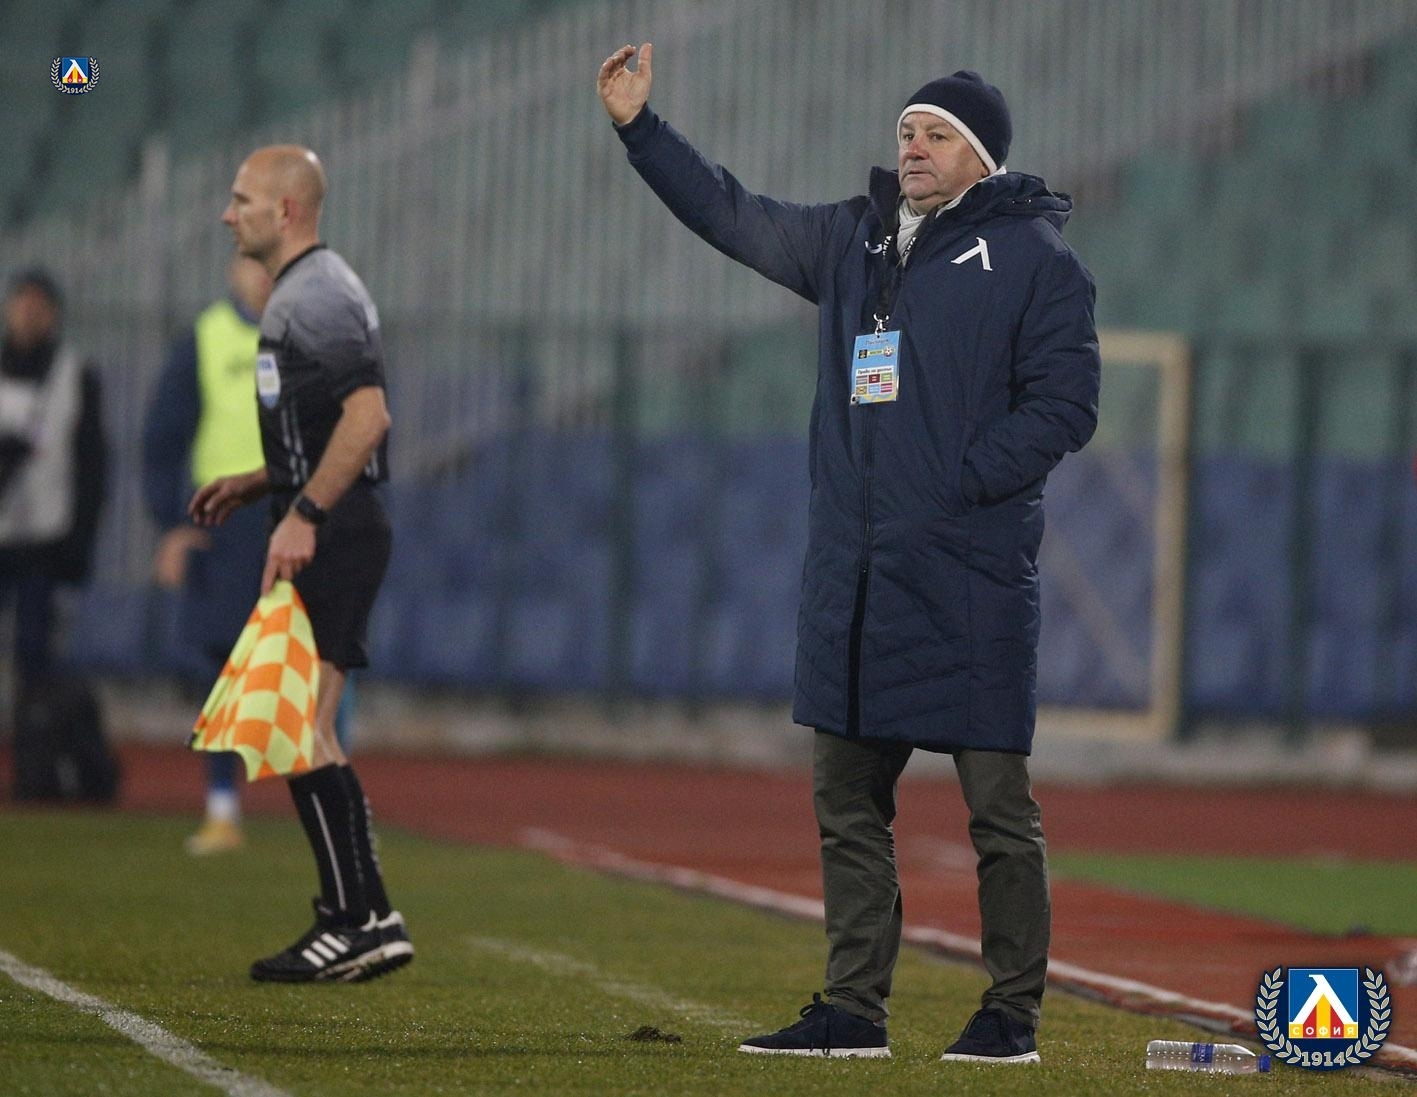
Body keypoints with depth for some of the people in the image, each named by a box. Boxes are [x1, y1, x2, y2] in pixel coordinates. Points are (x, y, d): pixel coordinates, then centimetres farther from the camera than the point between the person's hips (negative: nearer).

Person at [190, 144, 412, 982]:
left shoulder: (315, 296, -12)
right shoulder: (308, 292, 21)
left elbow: (367, 416, -23)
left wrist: (303, 515, -25)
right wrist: (254, 486, 23)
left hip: (331, 537, -11)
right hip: (336, 532, 11)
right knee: (304, 732, 11)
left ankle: (363, 922, -13)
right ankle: (357, 920, 12)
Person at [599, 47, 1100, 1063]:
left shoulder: (1034, 256, -2)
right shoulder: (854, 238, 17)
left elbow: (1064, 403, -8)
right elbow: (734, 215, 23)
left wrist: (961, 484, -14)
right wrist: (640, 127, 18)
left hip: (970, 577, -7)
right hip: (854, 575, 7)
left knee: (998, 804, -4)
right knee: (848, 797, 8)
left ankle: (1013, 1015, 1)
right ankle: (854, 1009, 14)